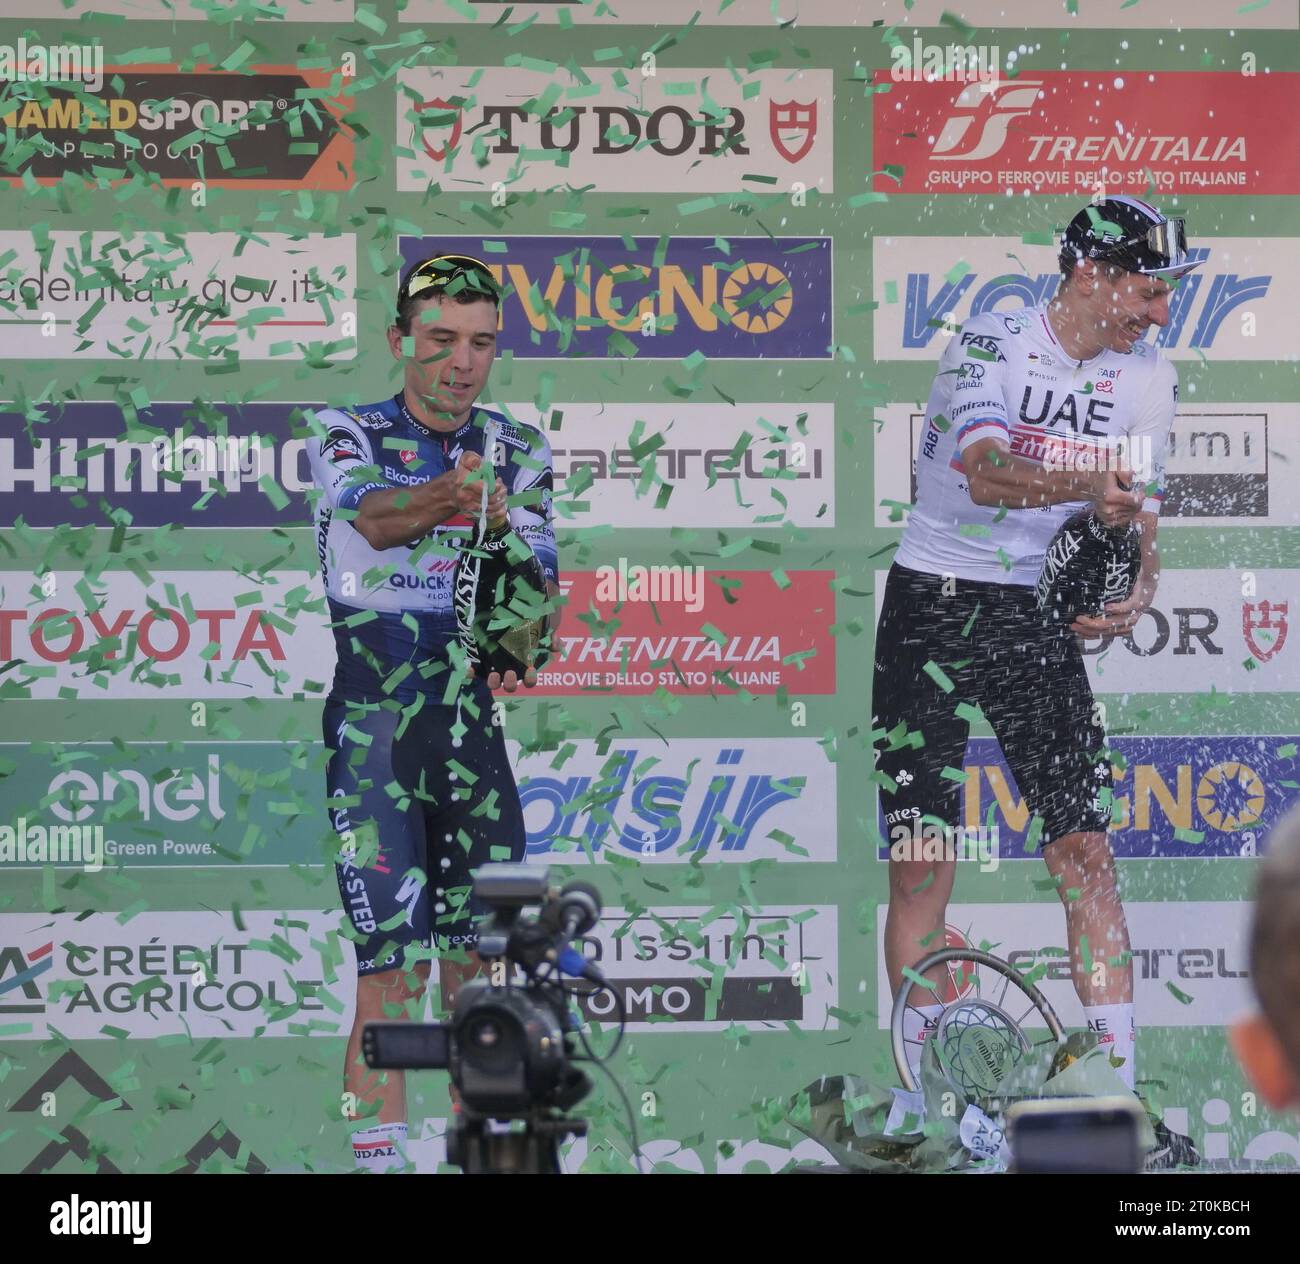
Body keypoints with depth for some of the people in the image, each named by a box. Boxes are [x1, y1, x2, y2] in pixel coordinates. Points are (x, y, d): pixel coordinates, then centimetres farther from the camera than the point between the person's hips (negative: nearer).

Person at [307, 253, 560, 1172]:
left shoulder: (519, 454, 7)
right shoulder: (348, 435, -4)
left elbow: (538, 584, -4)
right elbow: (373, 513, -27)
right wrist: (443, 501, -49)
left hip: (472, 727, 4)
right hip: (373, 727, -4)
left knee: (476, 958, 7)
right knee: (393, 965, -11)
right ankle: (380, 1156, -8)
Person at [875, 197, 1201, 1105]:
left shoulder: (1149, 381, 4)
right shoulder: (991, 344, -12)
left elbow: (1141, 525, 10)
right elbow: (987, 474, -29)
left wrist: (1135, 595, -12)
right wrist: (1087, 485, -47)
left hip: (1041, 619, 3)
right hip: (933, 606, -3)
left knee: (1086, 847, -8)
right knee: (922, 864, -1)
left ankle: (1118, 1089, -7)